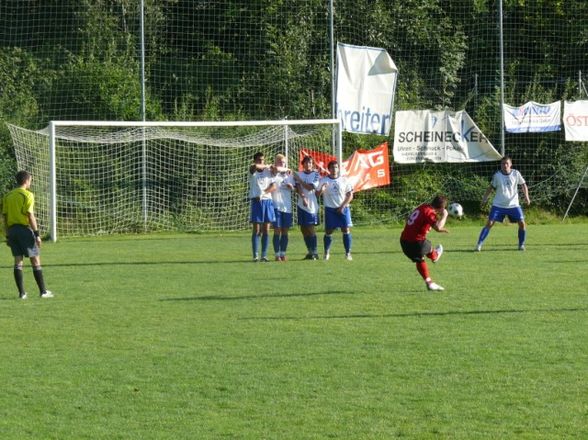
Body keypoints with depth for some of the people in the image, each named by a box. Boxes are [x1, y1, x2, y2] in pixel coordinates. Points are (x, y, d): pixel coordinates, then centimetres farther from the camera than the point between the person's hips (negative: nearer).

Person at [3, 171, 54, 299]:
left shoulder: (8, 196, 11)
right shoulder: (27, 195, -8)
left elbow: (5, 216, 12)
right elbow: (30, 216, -14)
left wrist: (8, 236, 16)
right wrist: (37, 234, -12)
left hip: (12, 230, 6)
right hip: (24, 229, -6)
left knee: (18, 261, 7)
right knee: (35, 260, 0)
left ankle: (21, 293, 4)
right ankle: (43, 291, 0)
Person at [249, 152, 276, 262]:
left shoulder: (268, 172, 10)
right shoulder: (253, 171, 0)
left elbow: (273, 187, 0)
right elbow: (255, 166, -25)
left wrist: (263, 192, -14)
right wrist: (266, 166, -9)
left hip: (267, 201, 3)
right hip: (256, 201, -3)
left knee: (266, 231, 3)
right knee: (256, 230, -5)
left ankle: (264, 255, 7)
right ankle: (255, 255, -4)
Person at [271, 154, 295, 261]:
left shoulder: (289, 175, 14)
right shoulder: (274, 174, -2)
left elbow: (293, 189, 17)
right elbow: (276, 169, -24)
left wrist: (291, 187, -5)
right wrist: (285, 169, -6)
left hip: (287, 206, 4)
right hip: (276, 205, -4)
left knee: (285, 231, 6)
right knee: (277, 230, -5)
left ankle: (283, 254, 13)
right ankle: (277, 254, 0)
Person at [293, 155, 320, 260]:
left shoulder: (316, 174, 0)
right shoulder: (299, 174, 9)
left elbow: (310, 187, -10)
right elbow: (298, 188, -3)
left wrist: (299, 180, -7)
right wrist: (303, 197, -19)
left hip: (311, 205, -4)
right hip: (301, 204, 4)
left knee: (310, 228, -8)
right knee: (303, 229, 5)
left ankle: (314, 252, -3)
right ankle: (310, 252, 14)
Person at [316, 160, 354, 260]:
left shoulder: (344, 180, 5)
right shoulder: (323, 180, 3)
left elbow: (350, 195, 4)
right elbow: (317, 194, 1)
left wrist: (342, 206, -7)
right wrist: (321, 189, -22)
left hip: (343, 208, 0)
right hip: (330, 208, 0)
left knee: (346, 230, -7)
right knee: (328, 231, 0)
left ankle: (348, 253, -2)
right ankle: (326, 253, 14)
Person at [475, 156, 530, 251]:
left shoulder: (516, 174, -5)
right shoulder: (497, 175, -5)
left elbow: (523, 184, 7)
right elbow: (491, 187, 8)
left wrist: (526, 196, -5)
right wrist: (484, 199, 4)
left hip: (513, 205, 1)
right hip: (498, 205, -1)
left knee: (522, 224, -8)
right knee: (489, 223, -10)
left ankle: (521, 245, 11)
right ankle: (479, 244, -6)